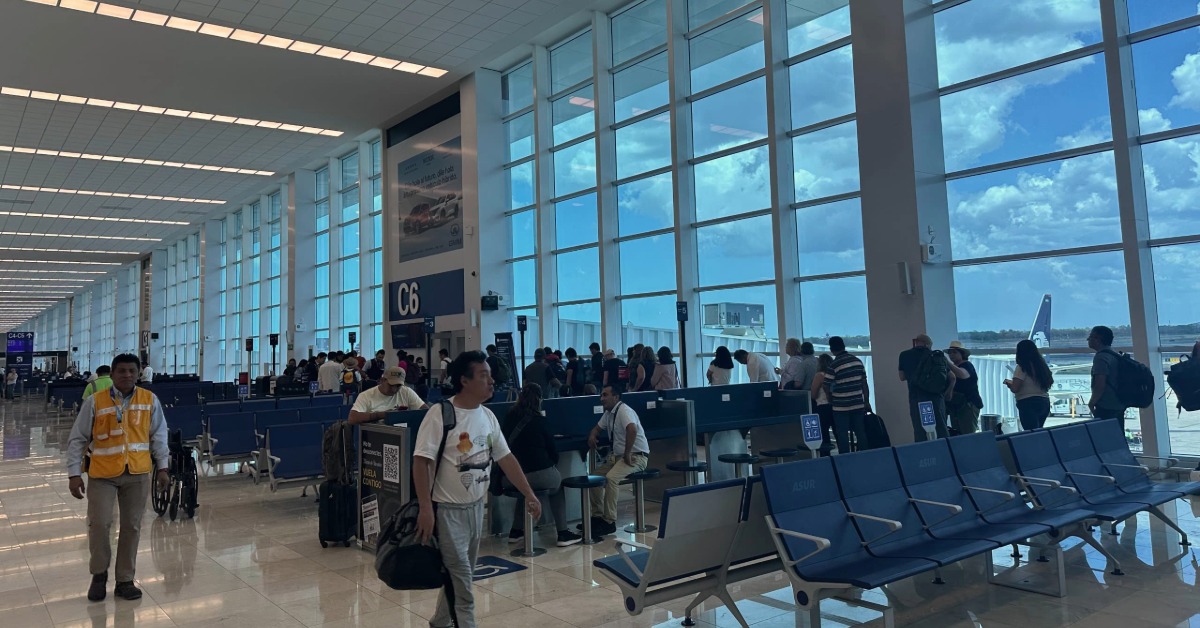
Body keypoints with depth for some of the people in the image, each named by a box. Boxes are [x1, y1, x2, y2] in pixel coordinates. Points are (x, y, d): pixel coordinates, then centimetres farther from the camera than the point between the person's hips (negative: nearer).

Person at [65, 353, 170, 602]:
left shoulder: (149, 400, 0)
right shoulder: (95, 402, -4)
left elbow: (158, 435, 7)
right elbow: (77, 439, 1)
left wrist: (162, 467, 4)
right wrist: (74, 474, -3)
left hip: (138, 473, 2)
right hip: (103, 473, -1)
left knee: (132, 527, 8)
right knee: (99, 523, -6)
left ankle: (125, 580, 21)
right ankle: (99, 574, 21)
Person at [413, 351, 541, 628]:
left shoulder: (488, 416, 4)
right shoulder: (440, 414, -17)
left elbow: (506, 458, 10)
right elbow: (421, 461, -19)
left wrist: (529, 494, 9)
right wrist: (425, 509, -25)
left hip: (476, 507, 7)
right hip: (447, 509, -7)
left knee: (458, 574, 20)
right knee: (460, 579, -2)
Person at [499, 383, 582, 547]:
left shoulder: (509, 418, 8)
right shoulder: (538, 421, -3)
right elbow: (553, 449, 3)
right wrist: (553, 462, 24)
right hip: (538, 475, -4)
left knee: (524, 487, 37)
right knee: (557, 485, 26)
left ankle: (516, 531, 34)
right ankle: (562, 533, 22)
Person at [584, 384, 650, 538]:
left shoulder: (624, 411, -16)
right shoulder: (608, 413, 13)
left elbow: (632, 429, -34)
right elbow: (598, 428, 27)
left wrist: (627, 454, -28)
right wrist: (592, 436, 3)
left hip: (636, 456, -10)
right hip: (617, 456, 10)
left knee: (611, 478, -29)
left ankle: (609, 521, -22)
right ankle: (597, 516, 9)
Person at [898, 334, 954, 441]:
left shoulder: (904, 355, 5)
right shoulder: (938, 355, 8)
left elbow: (902, 377, 13)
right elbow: (952, 377, 10)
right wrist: (947, 393, 20)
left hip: (916, 398, -1)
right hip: (936, 397, 1)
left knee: (920, 432, 1)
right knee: (941, 431, 8)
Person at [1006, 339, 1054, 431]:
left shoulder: (1022, 367, -10)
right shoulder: (1041, 365, 10)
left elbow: (1015, 388, -16)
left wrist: (1008, 382, 6)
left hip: (1028, 404, -7)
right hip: (1045, 402, 7)